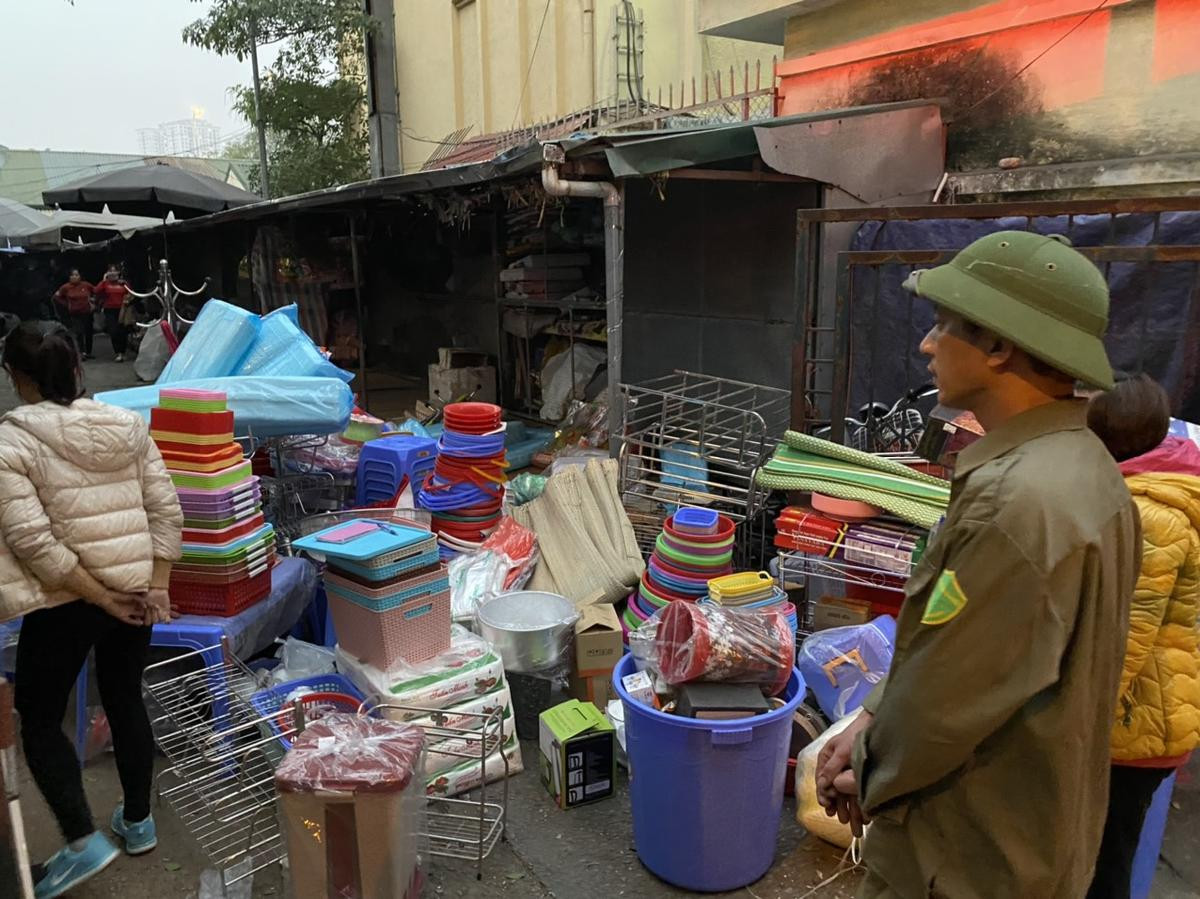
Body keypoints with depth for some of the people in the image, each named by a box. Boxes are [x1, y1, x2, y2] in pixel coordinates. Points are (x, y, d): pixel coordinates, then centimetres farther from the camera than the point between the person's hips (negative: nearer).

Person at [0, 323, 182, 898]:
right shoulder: (128, 426, 1)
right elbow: (165, 509, -2)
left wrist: (99, 597, -13)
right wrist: (156, 584, -2)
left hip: (64, 602, -5)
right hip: (136, 590, 5)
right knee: (126, 702, 20)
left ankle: (82, 842, 12)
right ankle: (138, 822, 33)